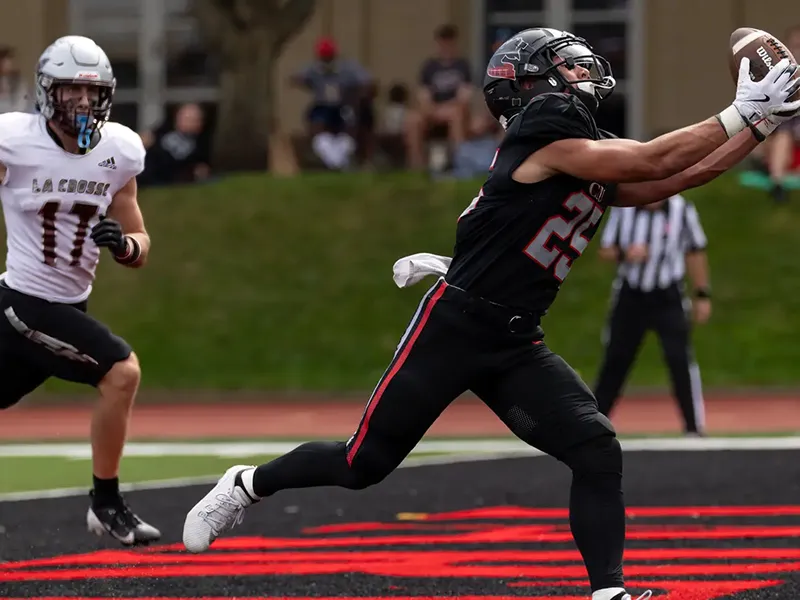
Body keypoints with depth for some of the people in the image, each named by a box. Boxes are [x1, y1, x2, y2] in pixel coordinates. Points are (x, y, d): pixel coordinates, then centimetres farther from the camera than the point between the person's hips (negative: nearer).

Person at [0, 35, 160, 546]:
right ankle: (107, 505, -7)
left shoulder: (119, 151, 0)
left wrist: (124, 245, -14)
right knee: (122, 371, -20)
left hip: (69, 306, 6)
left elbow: (140, 248, 7)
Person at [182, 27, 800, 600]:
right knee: (363, 465, 1)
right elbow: (654, 164, -17)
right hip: (454, 329, -8)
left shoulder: (594, 164, 13)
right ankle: (248, 484, 25)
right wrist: (741, 113, -12)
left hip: (516, 345, 8)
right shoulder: (548, 135, -13)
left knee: (597, 452, -11)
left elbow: (674, 179, 13)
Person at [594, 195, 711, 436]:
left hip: (668, 298, -1)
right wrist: (624, 254, -24)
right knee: (615, 360, 6)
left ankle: (694, 426, -4)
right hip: (630, 296, 1)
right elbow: (605, 251, -2)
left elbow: (695, 253, 2)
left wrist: (702, 295, 3)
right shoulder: (623, 208, -8)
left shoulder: (682, 210, -10)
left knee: (680, 358, -11)